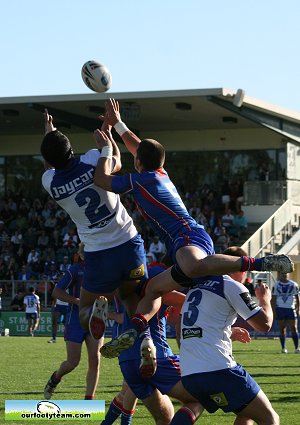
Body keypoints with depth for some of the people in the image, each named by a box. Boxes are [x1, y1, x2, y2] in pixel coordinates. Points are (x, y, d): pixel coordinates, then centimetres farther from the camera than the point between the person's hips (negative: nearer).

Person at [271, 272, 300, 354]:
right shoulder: (276, 285, 3)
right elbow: (273, 299, 5)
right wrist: (274, 311, -2)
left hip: (291, 308, 0)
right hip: (280, 309, 0)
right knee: (282, 329, 2)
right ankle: (283, 348, 7)